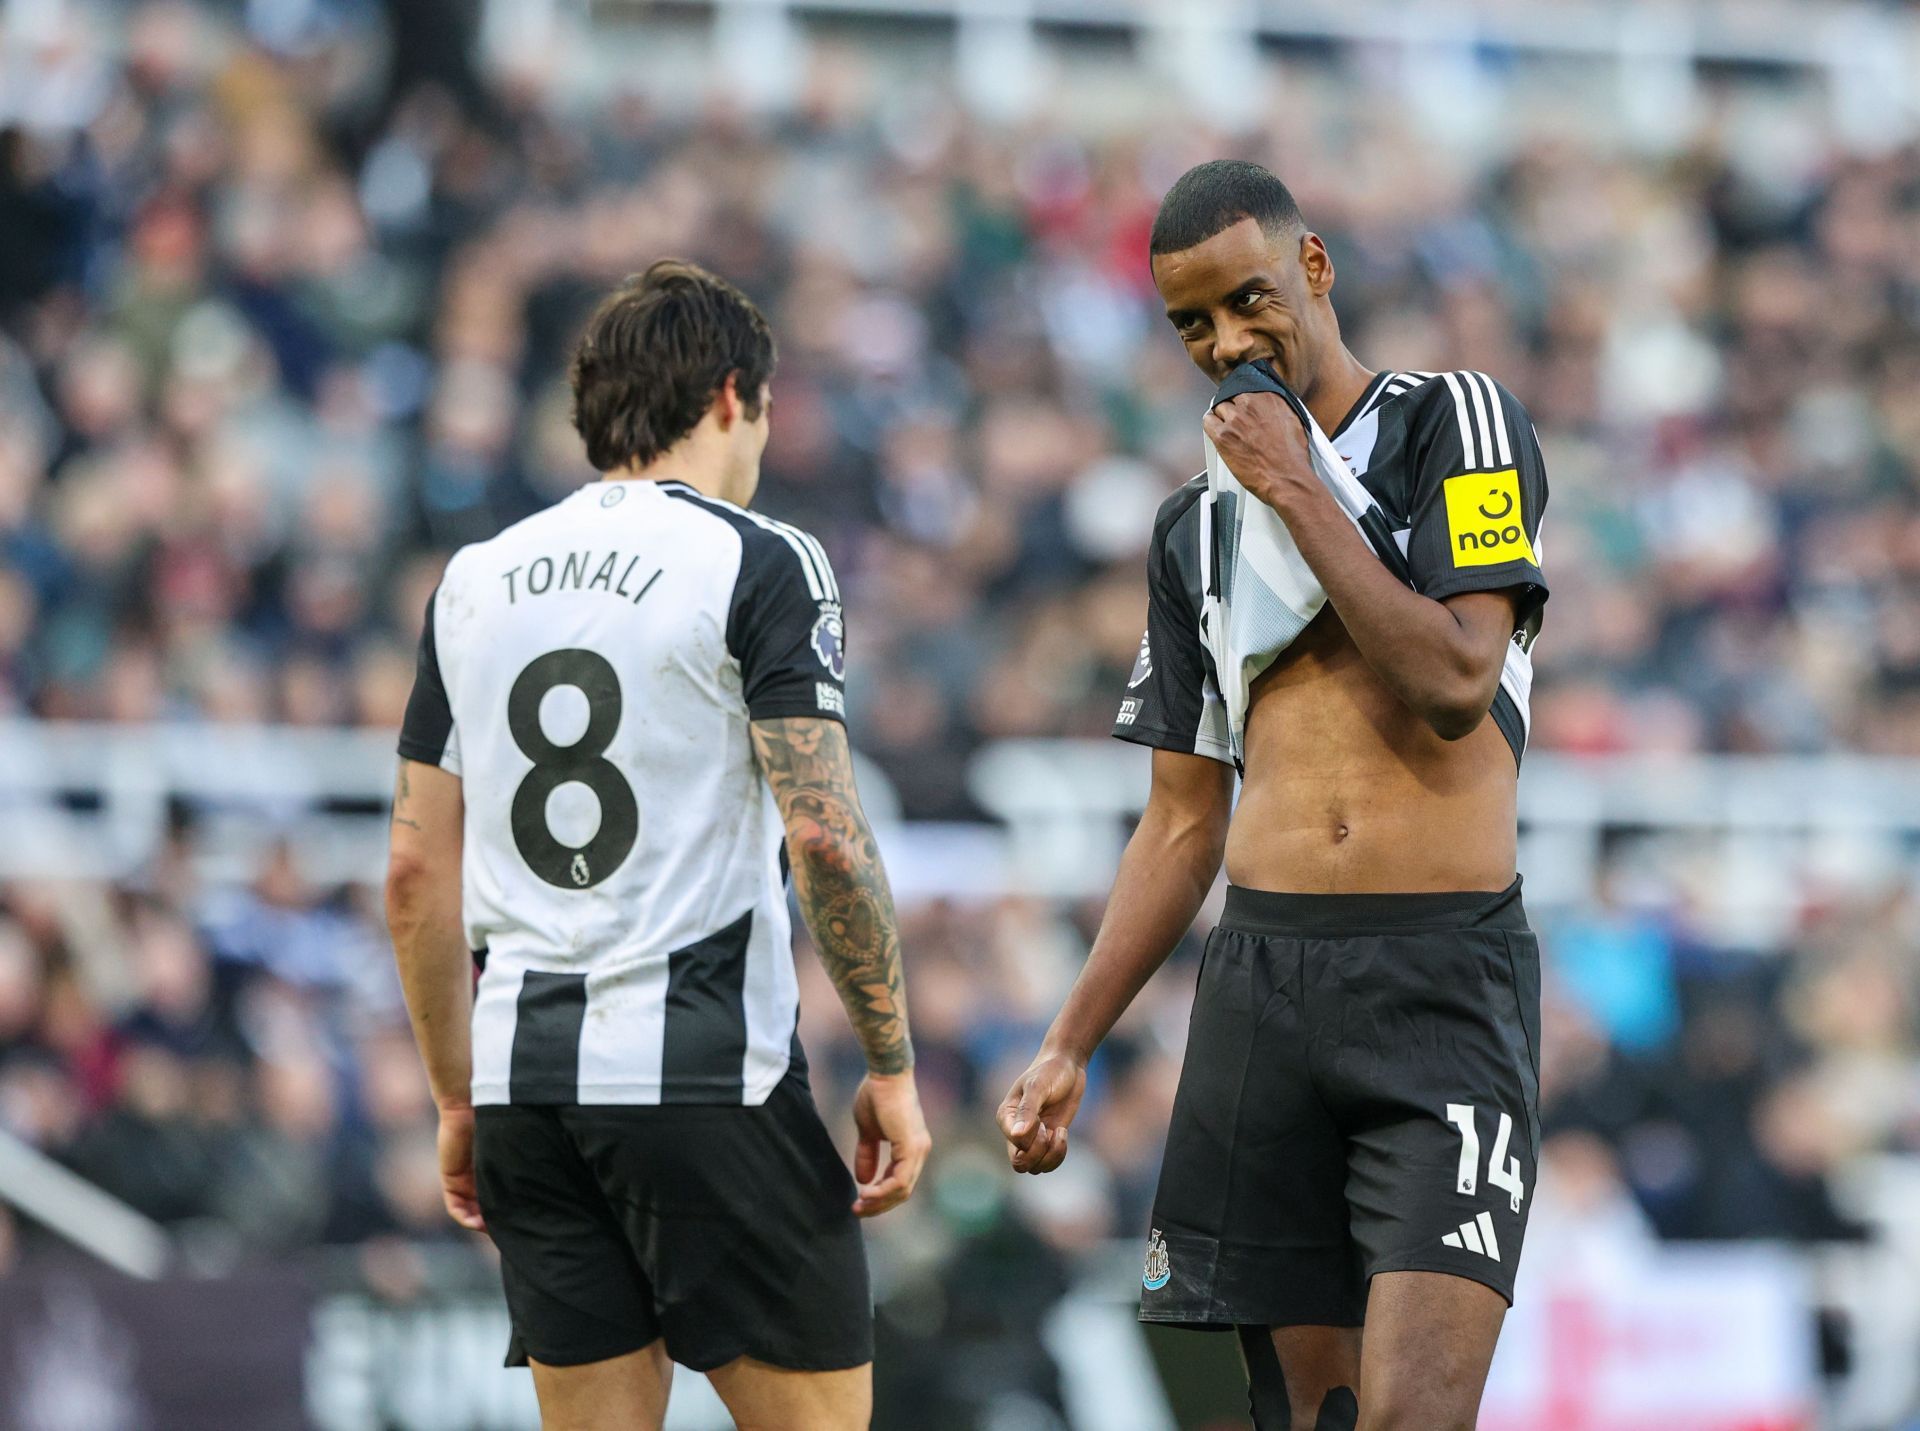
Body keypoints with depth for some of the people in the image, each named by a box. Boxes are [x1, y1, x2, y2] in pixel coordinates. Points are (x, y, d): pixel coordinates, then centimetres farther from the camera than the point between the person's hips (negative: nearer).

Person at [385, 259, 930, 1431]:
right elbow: (823, 836, -12)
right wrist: (893, 1067, -6)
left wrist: (458, 1098, 20)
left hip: (526, 1073, 6)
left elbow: (417, 872, 13)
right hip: (707, 1071, -6)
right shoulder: (759, 565, -4)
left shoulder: (475, 581, 13)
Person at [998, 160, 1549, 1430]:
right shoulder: (1196, 530, 18)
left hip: (1445, 975, -5)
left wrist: (1301, 493, -8)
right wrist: (1071, 1048, 15)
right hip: (1263, 978, 5)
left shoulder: (1456, 423, 2)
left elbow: (1455, 685, -12)